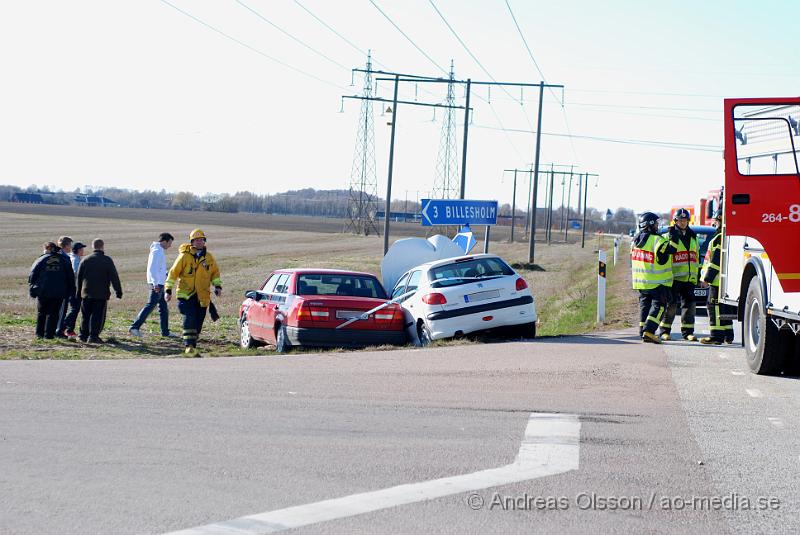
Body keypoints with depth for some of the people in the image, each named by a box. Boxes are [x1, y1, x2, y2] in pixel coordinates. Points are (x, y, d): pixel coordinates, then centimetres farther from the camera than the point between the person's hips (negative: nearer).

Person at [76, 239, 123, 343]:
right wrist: (119, 291, 0)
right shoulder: (107, 260, -6)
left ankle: (84, 335, 14)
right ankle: (93, 336, -7)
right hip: (101, 294, -4)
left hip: (86, 293, 4)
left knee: (85, 315, 12)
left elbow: (79, 277, 11)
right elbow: (114, 277, -6)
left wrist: (79, 292, 20)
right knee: (98, 315, -1)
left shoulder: (85, 260, 5)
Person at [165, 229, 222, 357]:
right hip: (186, 294, -4)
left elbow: (215, 273, 23)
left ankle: (192, 346, 17)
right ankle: (188, 345, -18)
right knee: (190, 318, -19)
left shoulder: (209, 257, 10)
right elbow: (173, 272, 1)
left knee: (198, 322, 6)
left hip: (202, 296, 4)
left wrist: (217, 285, 7)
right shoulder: (184, 256, -3)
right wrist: (168, 289, -3)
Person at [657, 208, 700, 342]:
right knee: (671, 304, -4)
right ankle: (665, 331, 5)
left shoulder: (693, 237, 17)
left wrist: (696, 275, 21)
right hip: (674, 277, -5)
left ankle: (688, 332, 7)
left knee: (689, 303, 2)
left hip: (689, 278, 5)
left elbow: (696, 256, 24)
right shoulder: (669, 236, -1)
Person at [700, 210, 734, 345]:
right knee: (725, 307, 15)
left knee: (715, 306, -8)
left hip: (718, 280, -10)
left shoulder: (720, 238, -15)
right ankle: (728, 335, 19)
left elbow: (716, 261, -19)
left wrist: (707, 279, -16)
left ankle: (717, 336, -10)